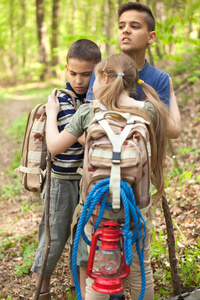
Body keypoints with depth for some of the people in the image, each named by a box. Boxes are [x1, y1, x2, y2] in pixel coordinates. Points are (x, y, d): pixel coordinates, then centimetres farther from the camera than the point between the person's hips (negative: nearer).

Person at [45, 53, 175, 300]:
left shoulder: (88, 112, -11)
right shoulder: (148, 110, -7)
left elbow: (54, 146, -4)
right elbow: (174, 128, 13)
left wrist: (51, 113, 12)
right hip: (137, 202, 2)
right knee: (140, 268, 19)